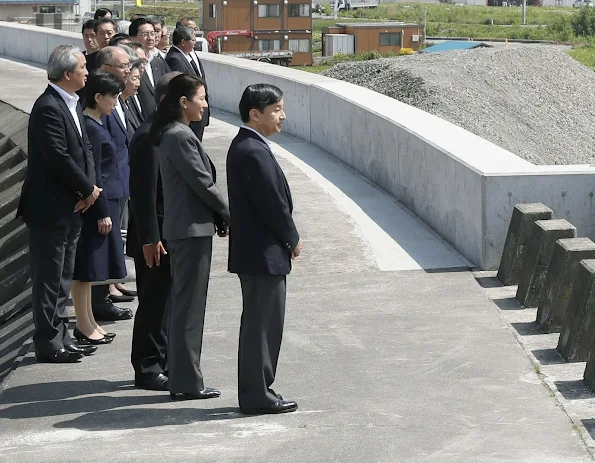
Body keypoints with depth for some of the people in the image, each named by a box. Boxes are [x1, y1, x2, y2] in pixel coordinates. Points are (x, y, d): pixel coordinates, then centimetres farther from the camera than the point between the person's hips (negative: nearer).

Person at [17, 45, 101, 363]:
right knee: (49, 277, -1)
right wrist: (88, 189, -12)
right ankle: (48, 343, 6)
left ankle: (60, 337, 24)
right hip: (50, 208, -10)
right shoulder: (48, 108, -19)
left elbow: (84, 149, 11)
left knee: (62, 277, 16)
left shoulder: (70, 104, 11)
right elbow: (59, 158, -23)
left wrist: (89, 187, -4)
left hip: (70, 207, 10)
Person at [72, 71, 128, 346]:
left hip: (104, 202, 10)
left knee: (91, 268, 15)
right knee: (85, 267, -3)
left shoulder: (96, 125, 12)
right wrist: (103, 212, -18)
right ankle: (83, 326, 3)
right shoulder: (91, 128, -17)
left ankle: (88, 322, 22)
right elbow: (93, 175, -19)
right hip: (96, 206, -10)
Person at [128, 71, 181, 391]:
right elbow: (143, 193, -21)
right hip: (157, 237, -9)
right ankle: (147, 369, 7)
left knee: (165, 302, 16)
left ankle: (162, 362, 25)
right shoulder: (149, 137, -19)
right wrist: (150, 239, -22)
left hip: (173, 234, 9)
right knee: (153, 302, -1)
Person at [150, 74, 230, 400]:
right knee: (189, 305, -4)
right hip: (193, 228, -10)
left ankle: (180, 377, 21)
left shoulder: (170, 134, 14)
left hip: (181, 227, 10)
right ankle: (186, 382, 1)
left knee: (184, 303, 15)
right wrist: (228, 214, -4)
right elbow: (203, 182, -16)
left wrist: (219, 215, 8)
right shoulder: (180, 136, -17)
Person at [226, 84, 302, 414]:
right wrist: (292, 239, -6)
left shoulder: (243, 146, 12)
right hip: (264, 253, -11)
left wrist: (287, 239, 12)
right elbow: (273, 203, -20)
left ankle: (255, 392, 23)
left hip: (253, 251, 11)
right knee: (262, 323, -3)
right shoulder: (254, 152, -21)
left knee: (260, 323, 16)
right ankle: (257, 396, 4)